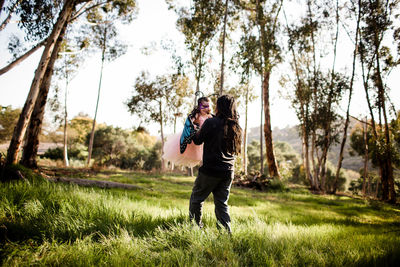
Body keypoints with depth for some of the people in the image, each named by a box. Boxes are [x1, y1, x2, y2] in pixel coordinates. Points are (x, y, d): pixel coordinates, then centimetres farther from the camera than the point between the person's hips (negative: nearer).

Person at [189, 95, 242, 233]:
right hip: (228, 172, 5)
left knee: (196, 198, 14)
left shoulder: (211, 122, -11)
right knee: (222, 203, 15)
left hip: (210, 171, -5)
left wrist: (199, 129, 18)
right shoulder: (236, 127, 5)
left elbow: (197, 141, -2)